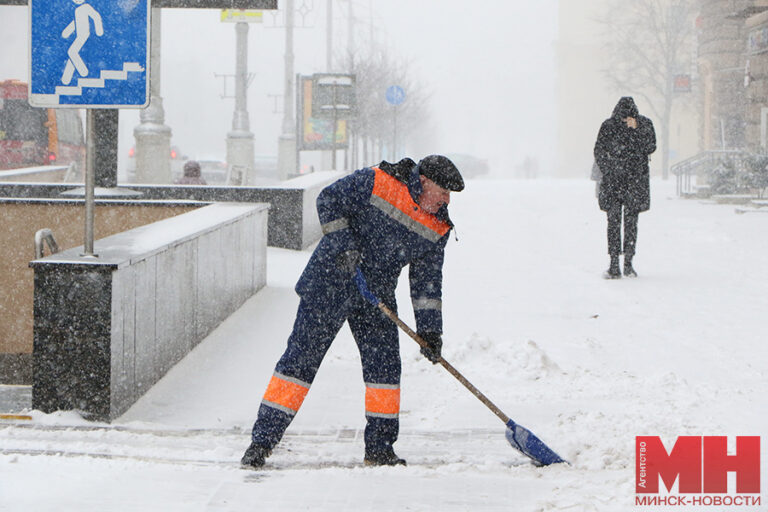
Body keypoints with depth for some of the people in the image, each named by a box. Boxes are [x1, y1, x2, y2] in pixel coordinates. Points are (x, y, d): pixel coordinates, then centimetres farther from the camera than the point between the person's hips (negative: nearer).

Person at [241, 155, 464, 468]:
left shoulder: (437, 229, 1)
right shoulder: (377, 182, -15)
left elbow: (427, 280, 6)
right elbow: (329, 199, -10)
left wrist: (429, 328, 0)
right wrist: (343, 244, -19)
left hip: (376, 296, 6)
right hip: (330, 282, -5)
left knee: (385, 366, 1)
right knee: (301, 357, -7)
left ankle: (379, 449, 13)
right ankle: (262, 440, -5)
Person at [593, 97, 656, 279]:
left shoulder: (644, 124, 2)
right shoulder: (608, 126, 2)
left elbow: (650, 148, -7)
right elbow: (599, 152, 5)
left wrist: (637, 129, -16)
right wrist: (607, 173, -6)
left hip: (635, 182, 0)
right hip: (612, 181, 0)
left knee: (631, 221, 1)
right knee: (613, 220, -6)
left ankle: (628, 263, 9)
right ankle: (614, 265, -6)